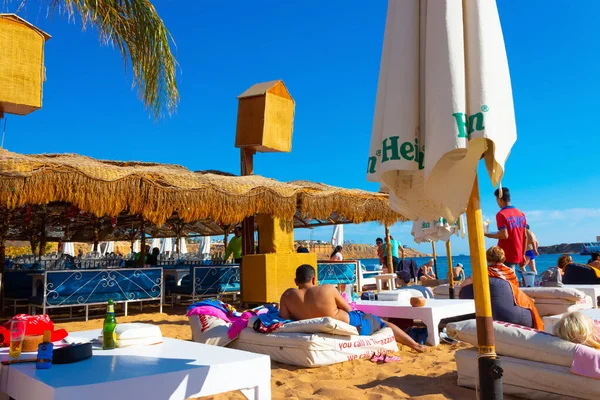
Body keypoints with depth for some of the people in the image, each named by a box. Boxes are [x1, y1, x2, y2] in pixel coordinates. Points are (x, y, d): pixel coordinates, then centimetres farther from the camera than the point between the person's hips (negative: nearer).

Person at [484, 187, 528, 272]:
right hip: (518, 255, 7)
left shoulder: (501, 214, -12)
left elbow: (504, 235, -22)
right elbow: (525, 236, 12)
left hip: (507, 256, -7)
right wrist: (523, 254, 17)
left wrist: (487, 234, -10)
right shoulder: (521, 214, 10)